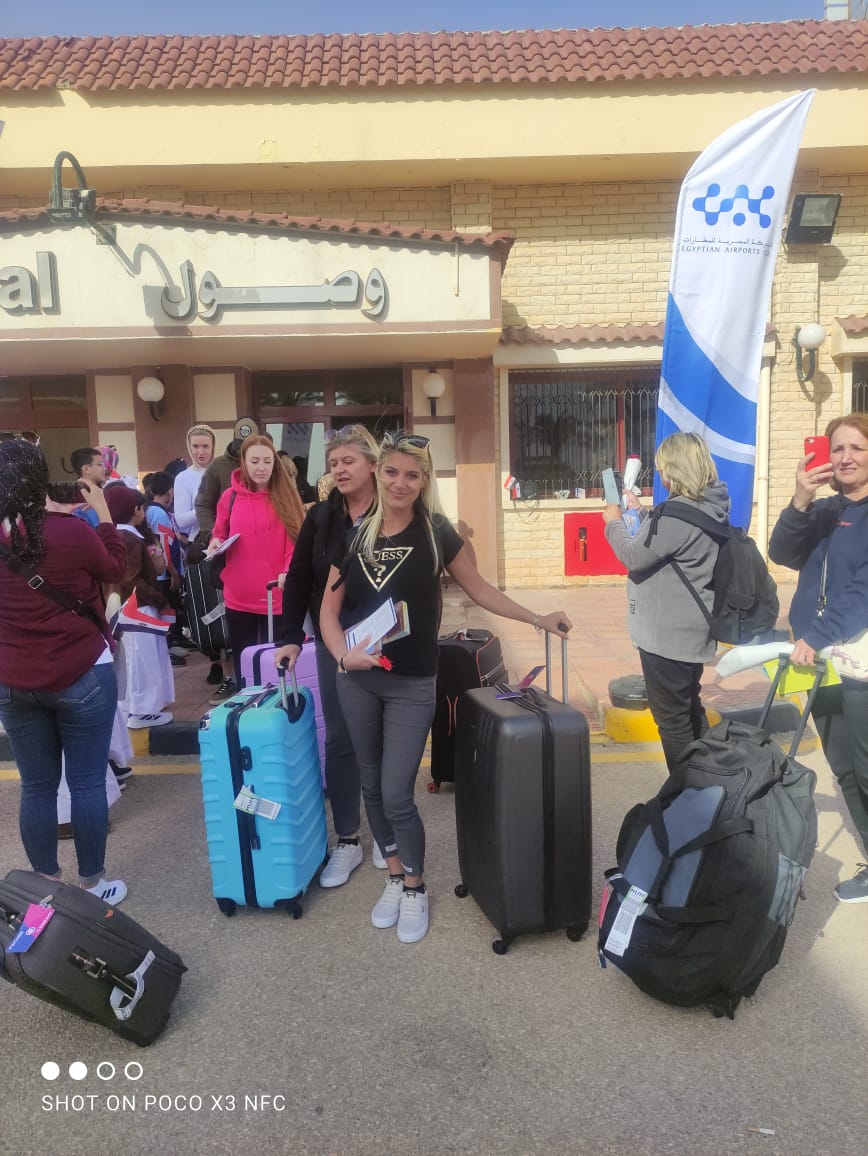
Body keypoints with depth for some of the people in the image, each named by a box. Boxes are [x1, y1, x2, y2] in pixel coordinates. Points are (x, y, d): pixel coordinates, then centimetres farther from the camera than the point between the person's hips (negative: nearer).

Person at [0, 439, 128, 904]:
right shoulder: (70, 531, -17)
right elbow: (115, 570, 1)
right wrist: (102, 512, 8)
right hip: (82, 675, -4)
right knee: (87, 783, 7)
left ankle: (46, 885, 27)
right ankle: (92, 884, 20)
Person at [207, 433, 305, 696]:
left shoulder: (286, 496, -2)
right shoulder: (230, 497, 3)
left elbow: (295, 540, -5)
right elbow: (219, 535, 15)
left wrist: (288, 571, -20)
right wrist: (216, 544, -7)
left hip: (277, 596, -2)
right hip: (239, 597, 2)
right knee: (243, 661, 12)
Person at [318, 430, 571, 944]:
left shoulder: (436, 533, -7)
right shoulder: (355, 533, -1)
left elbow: (479, 589, 3)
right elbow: (329, 609, 1)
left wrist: (537, 619, 0)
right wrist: (343, 653, -17)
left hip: (412, 684, -3)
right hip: (357, 680, 3)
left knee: (397, 794, -2)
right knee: (371, 786, 14)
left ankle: (415, 888, 23)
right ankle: (395, 877, 35)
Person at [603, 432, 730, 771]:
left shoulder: (679, 512, -25)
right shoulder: (709, 506, 6)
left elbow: (634, 556, -20)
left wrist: (614, 523, -4)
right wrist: (639, 513, 19)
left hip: (668, 633, -10)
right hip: (691, 629, 10)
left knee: (671, 718, 2)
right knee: (689, 708, 23)